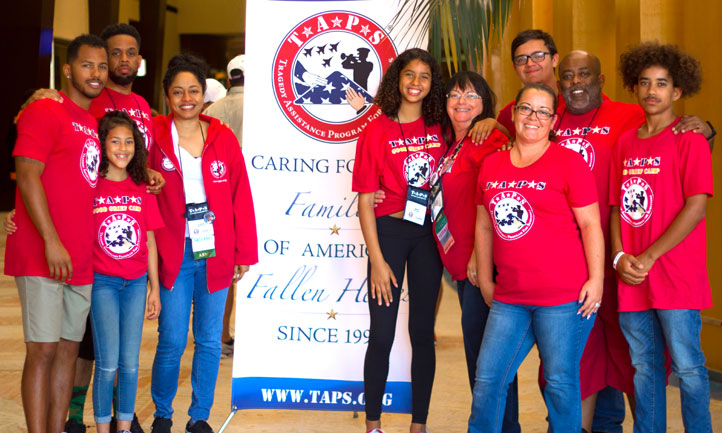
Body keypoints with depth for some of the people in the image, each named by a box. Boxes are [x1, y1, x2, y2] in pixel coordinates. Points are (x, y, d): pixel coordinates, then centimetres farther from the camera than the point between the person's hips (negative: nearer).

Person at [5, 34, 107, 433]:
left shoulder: (95, 123, 17)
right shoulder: (45, 112, -6)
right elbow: (28, 177, -15)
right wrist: (51, 241, -20)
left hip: (81, 261, 8)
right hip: (42, 258, -8)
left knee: (69, 348, 11)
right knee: (43, 351, -6)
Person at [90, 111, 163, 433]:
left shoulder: (142, 190, 6)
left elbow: (149, 241, 9)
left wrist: (154, 288, 9)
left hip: (135, 283, 3)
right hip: (102, 282, -3)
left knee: (130, 363, 7)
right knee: (108, 363, -4)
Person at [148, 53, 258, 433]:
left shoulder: (223, 138, 3)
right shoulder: (154, 136, -1)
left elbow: (241, 198, 4)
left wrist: (244, 253, 2)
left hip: (215, 255, 2)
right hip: (173, 255, -2)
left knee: (209, 341, 9)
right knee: (172, 341, 1)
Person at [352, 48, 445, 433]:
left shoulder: (439, 129, 6)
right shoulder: (376, 131, -4)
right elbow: (365, 201, -5)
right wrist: (377, 260, -10)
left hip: (428, 235, 3)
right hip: (389, 232, -3)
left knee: (423, 332, 8)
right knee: (382, 334, 0)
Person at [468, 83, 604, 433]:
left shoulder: (569, 163, -3)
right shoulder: (492, 165, 11)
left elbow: (590, 224, -4)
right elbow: (484, 225, 17)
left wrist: (596, 279, -10)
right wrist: (485, 279, 16)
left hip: (564, 297, -5)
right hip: (509, 299, 5)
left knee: (560, 382, 4)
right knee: (487, 379, 8)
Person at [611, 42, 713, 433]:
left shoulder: (689, 140, -4)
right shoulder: (625, 143, 12)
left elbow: (696, 208, -12)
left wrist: (649, 257, -13)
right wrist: (619, 256, -3)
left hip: (677, 276, -5)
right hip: (631, 279, 5)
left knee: (687, 367, 0)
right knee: (643, 367, 13)